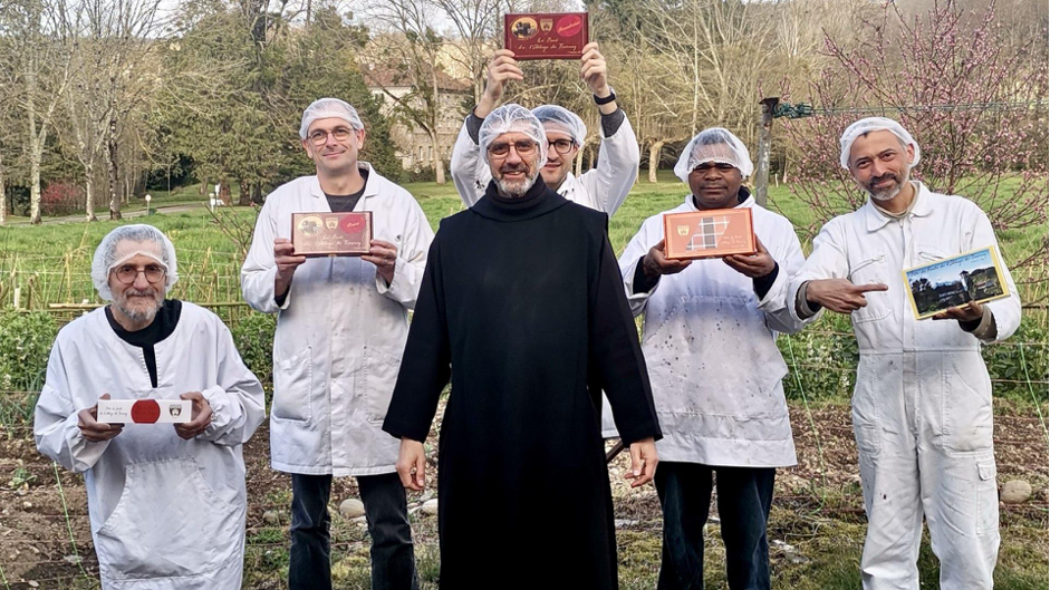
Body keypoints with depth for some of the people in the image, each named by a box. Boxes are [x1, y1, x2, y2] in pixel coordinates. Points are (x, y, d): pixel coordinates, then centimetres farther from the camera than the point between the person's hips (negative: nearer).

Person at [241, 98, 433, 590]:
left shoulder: (398, 204, 4)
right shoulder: (282, 204, 8)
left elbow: (430, 289, 1)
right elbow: (253, 290, 6)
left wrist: (392, 271, -18)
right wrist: (281, 274, -14)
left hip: (376, 383, -1)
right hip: (305, 383, 2)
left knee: (390, 527, 4)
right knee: (307, 524, 13)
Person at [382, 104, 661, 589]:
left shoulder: (583, 230, 2)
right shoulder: (455, 235, 6)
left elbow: (616, 336, -1)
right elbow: (428, 341, 5)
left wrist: (641, 430, -4)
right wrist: (410, 432, 2)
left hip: (564, 439, -1)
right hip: (475, 441, 2)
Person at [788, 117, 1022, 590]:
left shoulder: (963, 216, 3)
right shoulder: (842, 233, 7)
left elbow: (1007, 307, -6)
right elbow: (795, 299, -10)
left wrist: (977, 317, -30)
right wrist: (814, 291, -35)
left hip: (955, 395, -1)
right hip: (880, 397, 2)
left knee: (968, 544, 0)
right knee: (887, 544, 9)